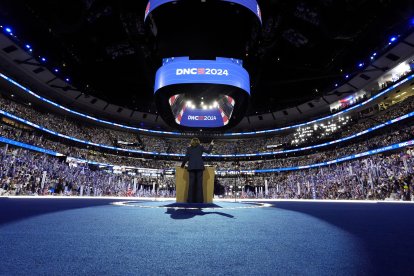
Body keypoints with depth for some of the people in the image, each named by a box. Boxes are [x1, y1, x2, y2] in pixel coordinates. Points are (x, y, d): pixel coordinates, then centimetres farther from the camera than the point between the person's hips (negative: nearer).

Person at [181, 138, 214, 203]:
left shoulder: (189, 148, 12)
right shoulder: (200, 147, 9)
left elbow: (186, 158, 7)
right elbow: (208, 151, 8)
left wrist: (182, 165, 18)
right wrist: (211, 145, 24)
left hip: (191, 167, 1)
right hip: (199, 167, -1)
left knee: (191, 183, 0)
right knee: (199, 183, -2)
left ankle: (190, 200, -2)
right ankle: (199, 200, -4)